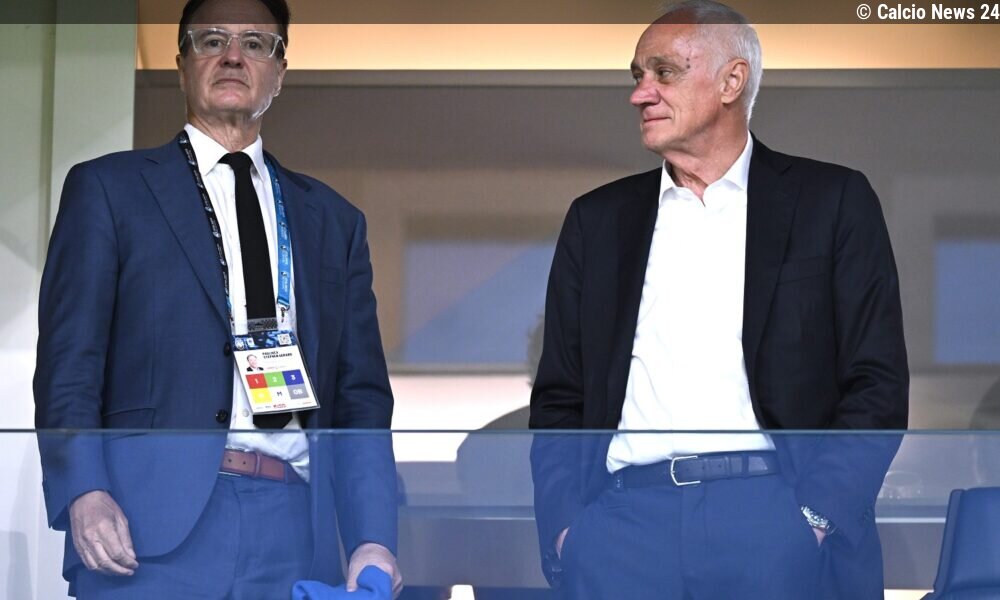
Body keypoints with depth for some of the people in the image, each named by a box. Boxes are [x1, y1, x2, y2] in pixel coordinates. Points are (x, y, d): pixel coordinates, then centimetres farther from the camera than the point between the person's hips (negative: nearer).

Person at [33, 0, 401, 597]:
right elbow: (68, 365, 2)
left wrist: (373, 541, 0)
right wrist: (84, 492, -14)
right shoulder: (107, 189, 10)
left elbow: (361, 396, 14)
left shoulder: (333, 219, 19)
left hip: (297, 529, 3)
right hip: (155, 528, -3)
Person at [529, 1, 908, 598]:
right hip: (626, 517, 2)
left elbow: (877, 385, 3)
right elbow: (558, 398, 15)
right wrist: (563, 525, -1)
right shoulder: (598, 219, 17)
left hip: (775, 508, -2)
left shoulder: (832, 201, 8)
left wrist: (817, 518, -10)